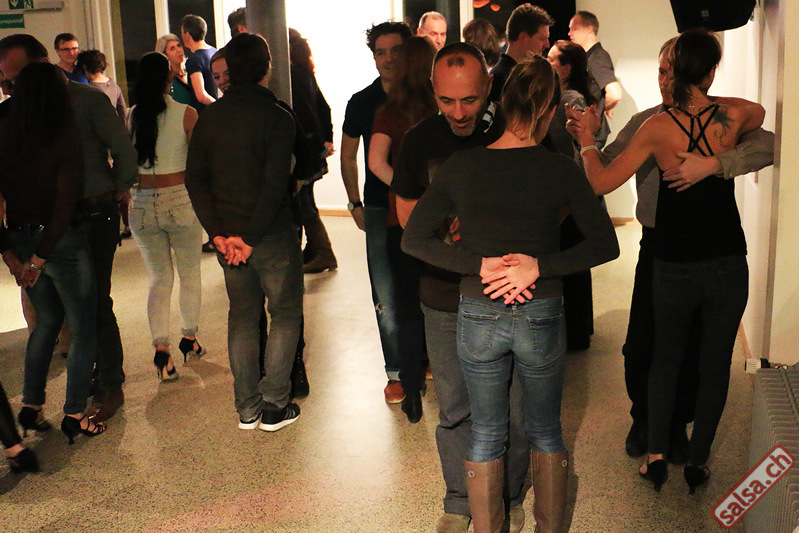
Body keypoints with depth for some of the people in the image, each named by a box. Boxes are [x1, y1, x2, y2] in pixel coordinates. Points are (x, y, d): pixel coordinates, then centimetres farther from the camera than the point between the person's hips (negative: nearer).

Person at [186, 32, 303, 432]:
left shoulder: (209, 117, 3)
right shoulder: (277, 118, -13)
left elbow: (195, 178, 1)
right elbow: (275, 184, -20)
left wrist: (218, 232, -2)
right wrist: (251, 239, -15)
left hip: (228, 236, 5)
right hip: (273, 234, -5)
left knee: (242, 316, 16)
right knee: (285, 315, 10)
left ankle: (246, 408, 21)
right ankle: (274, 406, 10)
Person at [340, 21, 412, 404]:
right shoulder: (362, 102, 3)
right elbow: (348, 156, 14)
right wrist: (356, 205, 10)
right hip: (380, 210, 1)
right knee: (387, 297, 2)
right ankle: (397, 372, 14)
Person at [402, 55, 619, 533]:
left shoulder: (462, 165, -7)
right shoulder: (561, 170, -11)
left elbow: (413, 238, -6)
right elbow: (606, 245, -12)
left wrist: (479, 265, -12)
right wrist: (539, 266, -14)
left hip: (477, 316, 1)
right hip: (542, 316, -1)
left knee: (486, 435, 17)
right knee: (546, 432, 20)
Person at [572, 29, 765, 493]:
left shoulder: (658, 127, -13)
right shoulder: (733, 115, -8)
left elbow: (600, 181, -11)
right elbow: (760, 114, 17)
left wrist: (587, 141, 5)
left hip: (674, 267, 0)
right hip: (728, 266, 1)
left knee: (666, 357, 20)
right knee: (715, 364, 15)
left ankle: (657, 456, 18)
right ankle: (698, 463, 24)